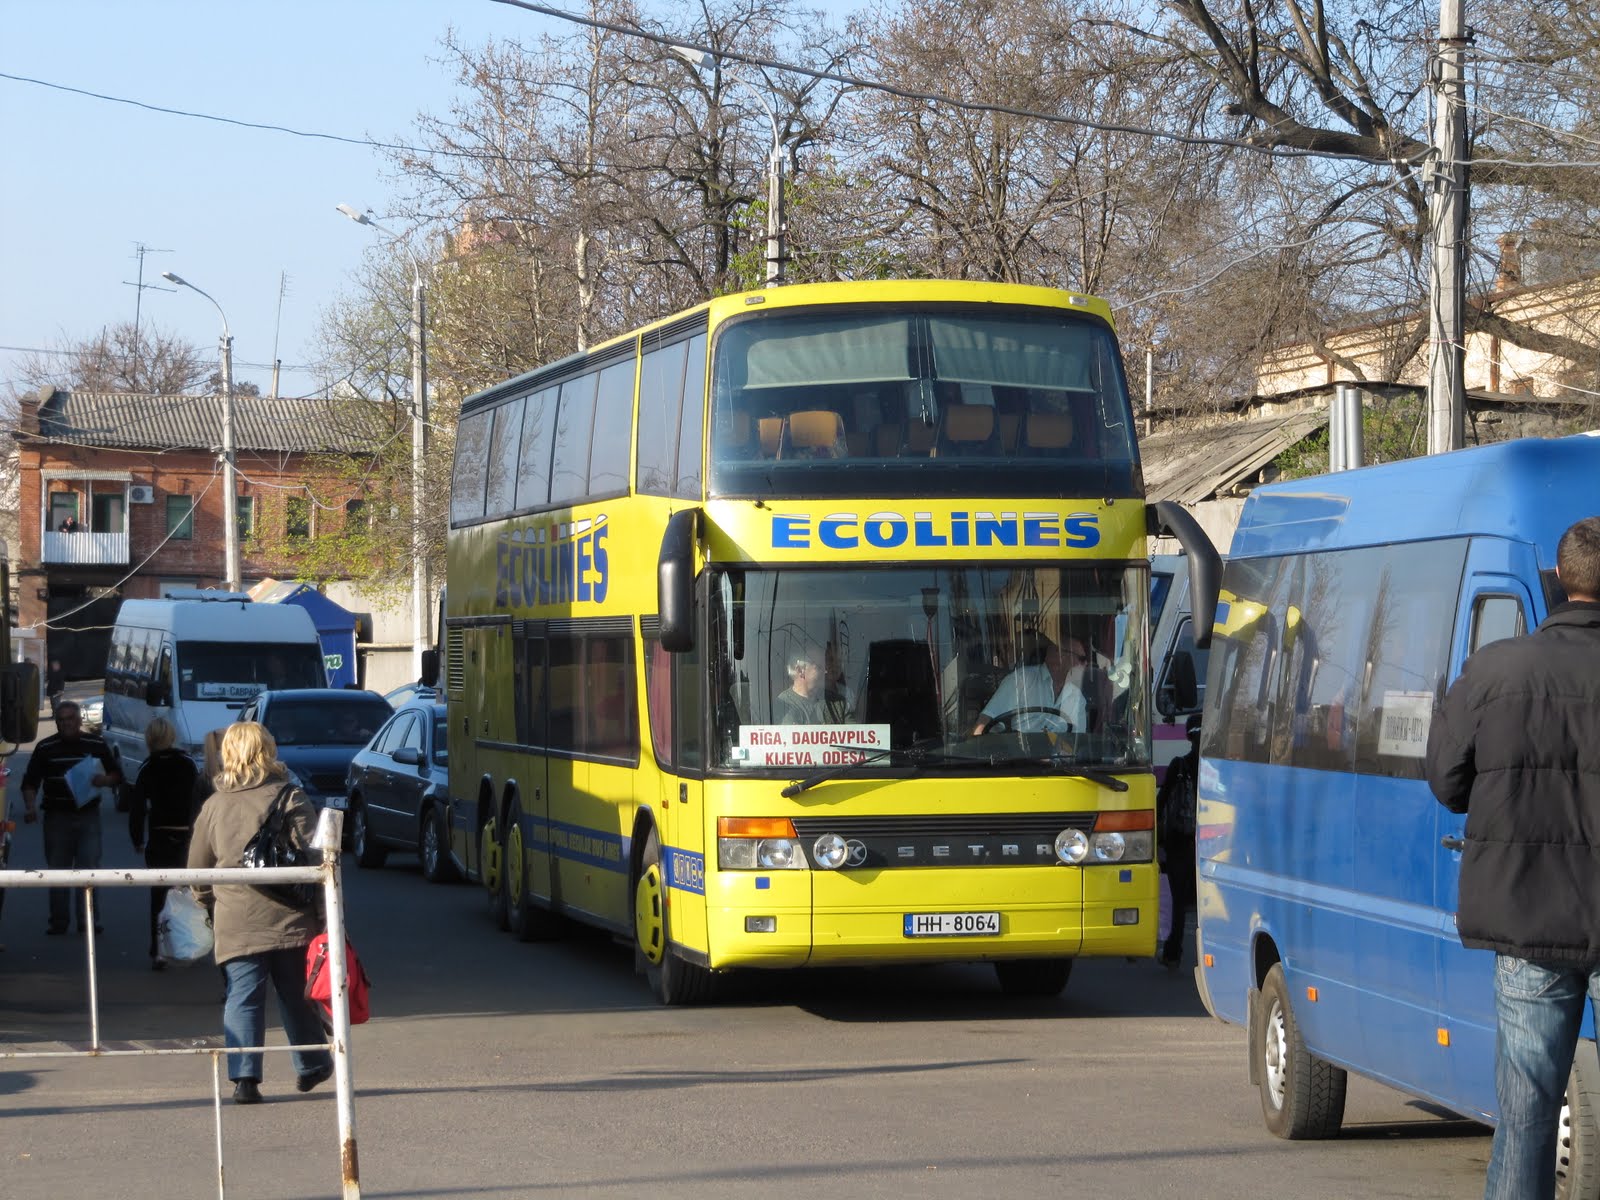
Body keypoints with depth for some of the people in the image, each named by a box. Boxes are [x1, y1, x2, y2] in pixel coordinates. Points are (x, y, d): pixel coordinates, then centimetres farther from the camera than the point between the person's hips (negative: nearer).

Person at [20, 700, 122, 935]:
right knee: (58, 869, 4)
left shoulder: (96, 745, 5)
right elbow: (30, 782, 2)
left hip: (88, 816, 0)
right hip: (56, 816, 0)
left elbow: (117, 776, 10)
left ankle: (87, 919, -1)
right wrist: (30, 807, -15)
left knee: (89, 867, -5)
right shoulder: (45, 748, 4)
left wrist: (104, 780, -13)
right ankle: (59, 921, 11)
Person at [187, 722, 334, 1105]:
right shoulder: (289, 799, -2)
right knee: (296, 996, 13)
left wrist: (212, 906, 26)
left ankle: (244, 1077, -11)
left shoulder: (214, 805, 6)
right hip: (288, 918, -1)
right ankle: (311, 1065, 25)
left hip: (235, 925, 1)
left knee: (242, 999, 1)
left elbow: (197, 871, 12)